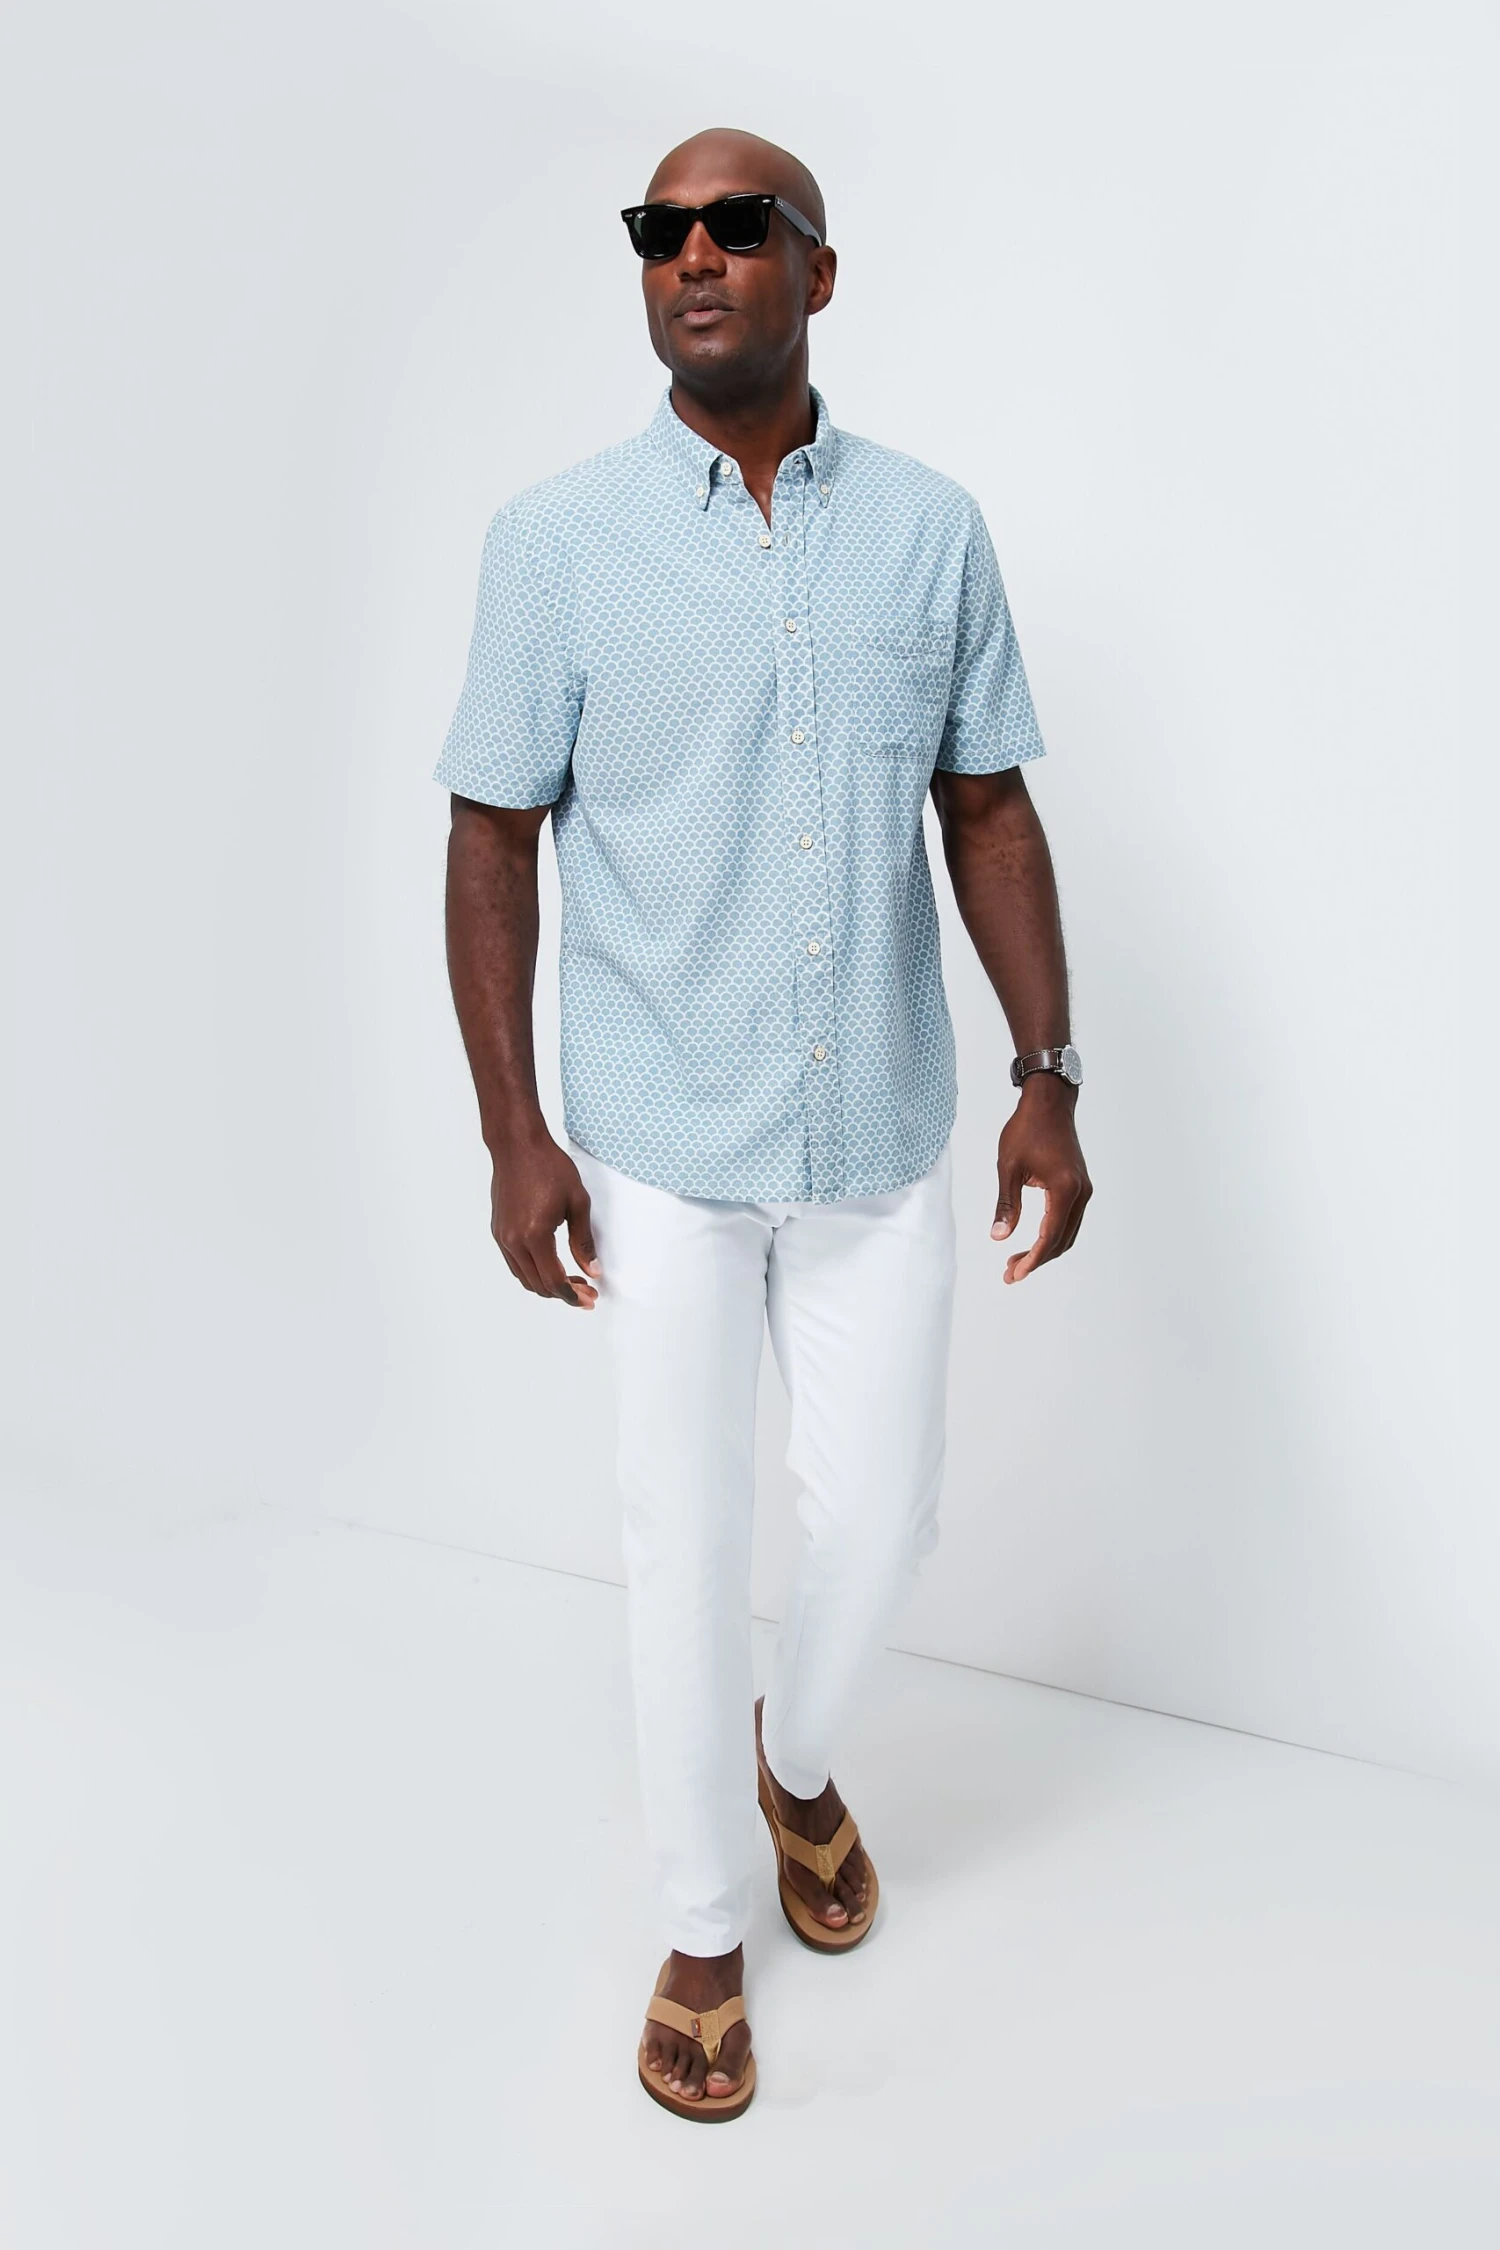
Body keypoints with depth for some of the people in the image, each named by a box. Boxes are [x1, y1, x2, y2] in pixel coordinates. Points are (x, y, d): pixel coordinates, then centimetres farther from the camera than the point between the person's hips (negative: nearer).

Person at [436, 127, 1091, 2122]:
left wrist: (1050, 1078, -1)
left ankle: (795, 1753, 47)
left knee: (884, 1513, 12)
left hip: (884, 1140, 2)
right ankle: (704, 1929, 32)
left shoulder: (933, 529, 2)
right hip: (660, 1154, -2)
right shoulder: (557, 539, -4)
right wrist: (514, 1135, -8)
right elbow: (492, 839, -3)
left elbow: (992, 815, 6)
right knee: (689, 1546, 8)